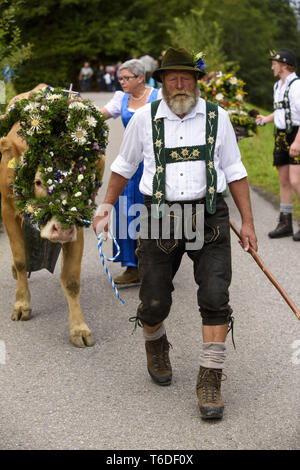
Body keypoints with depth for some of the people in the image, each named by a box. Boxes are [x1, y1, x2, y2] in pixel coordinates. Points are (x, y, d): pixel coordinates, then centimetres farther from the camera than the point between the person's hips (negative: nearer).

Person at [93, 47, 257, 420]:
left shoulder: (216, 117, 3)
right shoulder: (145, 119, 3)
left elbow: (234, 171, 8)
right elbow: (124, 166, 18)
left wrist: (247, 221, 5)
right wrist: (106, 206, 16)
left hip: (209, 218, 0)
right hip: (160, 220, 0)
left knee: (215, 300, -12)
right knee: (154, 303, 3)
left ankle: (210, 381, -1)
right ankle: (155, 347, 39)